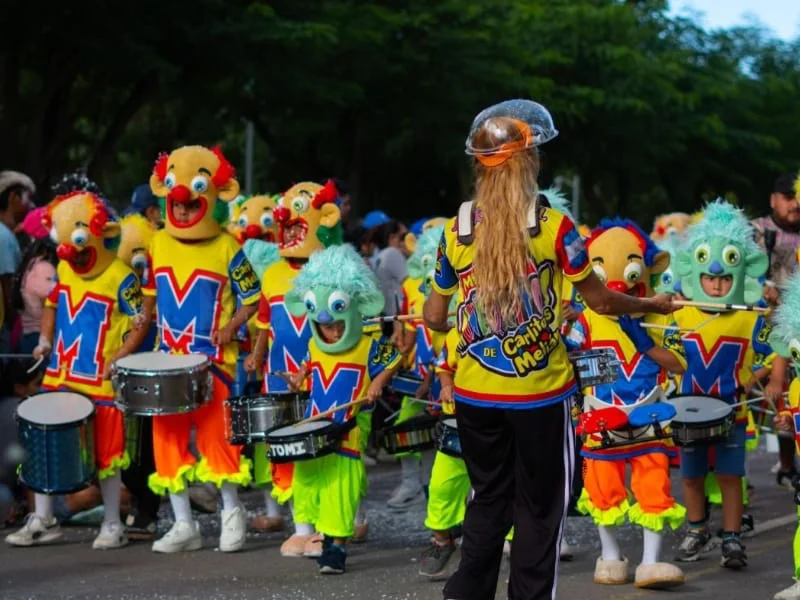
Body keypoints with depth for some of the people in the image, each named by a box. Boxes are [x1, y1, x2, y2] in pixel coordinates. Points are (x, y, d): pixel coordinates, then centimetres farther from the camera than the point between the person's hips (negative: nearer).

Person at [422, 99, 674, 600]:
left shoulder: (457, 230, -1)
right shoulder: (553, 227, -11)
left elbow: (435, 318, 6)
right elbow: (601, 301, -3)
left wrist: (429, 317, 30)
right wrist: (653, 305, 14)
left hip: (475, 392, 3)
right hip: (539, 392, -3)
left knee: (488, 500, 18)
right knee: (540, 507, 10)